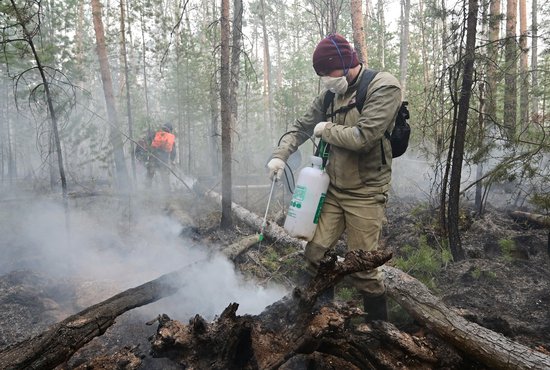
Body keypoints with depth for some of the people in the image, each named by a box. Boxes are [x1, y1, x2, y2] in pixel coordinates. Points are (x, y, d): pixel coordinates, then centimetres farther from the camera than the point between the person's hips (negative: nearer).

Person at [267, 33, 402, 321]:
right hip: (333, 189, 6)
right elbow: (301, 127, 16)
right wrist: (279, 155, 0)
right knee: (314, 252, 5)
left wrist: (326, 130, -10)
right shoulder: (330, 94, 7)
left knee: (363, 268, 0)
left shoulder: (384, 87, -13)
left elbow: (362, 137, -25)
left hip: (365, 194, -6)